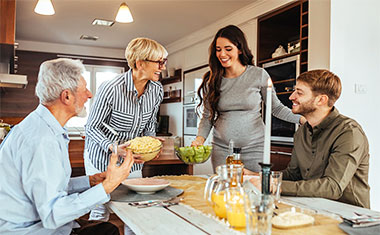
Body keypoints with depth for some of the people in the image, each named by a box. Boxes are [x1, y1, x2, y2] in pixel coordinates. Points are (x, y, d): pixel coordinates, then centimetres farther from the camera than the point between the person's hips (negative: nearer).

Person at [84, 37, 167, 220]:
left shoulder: (157, 90, -7)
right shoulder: (111, 88, -25)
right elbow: (92, 127, -15)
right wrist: (114, 148, -29)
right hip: (102, 155, -5)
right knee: (100, 214, 2)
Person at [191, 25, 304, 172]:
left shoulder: (259, 75, -4)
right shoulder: (212, 81, 1)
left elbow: (276, 108, 3)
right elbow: (207, 116, 7)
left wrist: (302, 118, -9)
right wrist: (200, 138, -8)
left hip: (254, 149, -1)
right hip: (222, 150, 2)